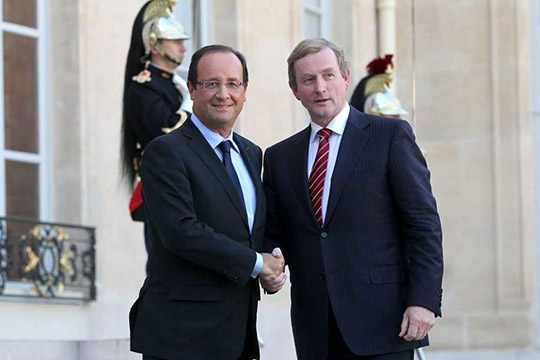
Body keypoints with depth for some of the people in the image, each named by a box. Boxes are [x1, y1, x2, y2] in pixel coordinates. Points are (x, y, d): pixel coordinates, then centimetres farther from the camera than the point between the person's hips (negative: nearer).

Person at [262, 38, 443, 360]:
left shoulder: (390, 135, 3)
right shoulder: (280, 157, 15)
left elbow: (423, 224, -3)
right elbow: (273, 235, 18)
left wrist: (423, 300, -12)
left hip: (381, 321, -4)